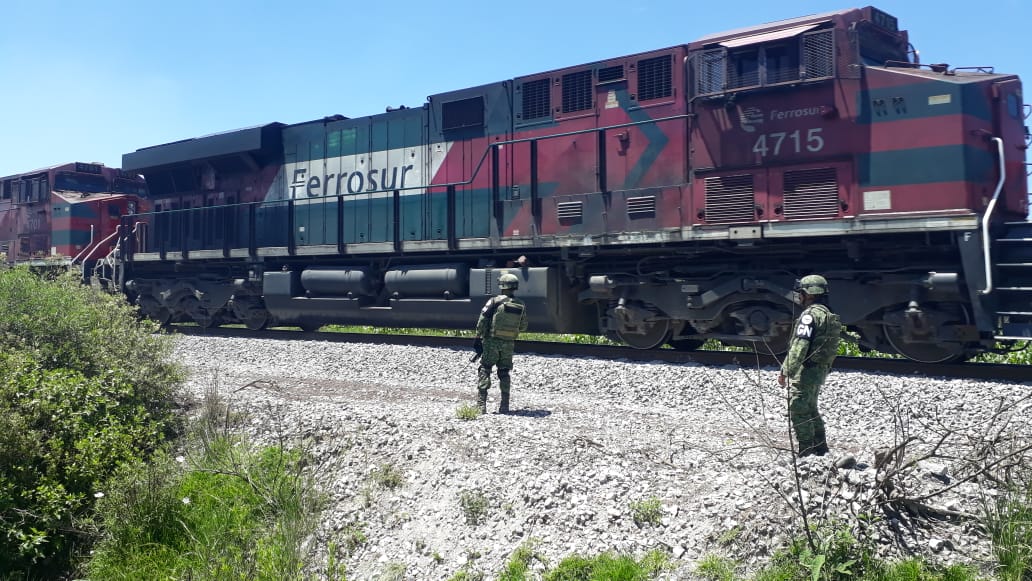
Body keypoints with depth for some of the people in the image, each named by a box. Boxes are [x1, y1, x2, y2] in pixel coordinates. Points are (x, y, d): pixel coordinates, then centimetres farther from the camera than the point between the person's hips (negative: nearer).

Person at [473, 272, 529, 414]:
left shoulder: (495, 301, -9)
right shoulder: (521, 306, 3)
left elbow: (482, 321, -11)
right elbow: (523, 327, 11)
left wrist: (478, 337, -2)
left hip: (492, 341, -3)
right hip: (509, 344, 4)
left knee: (484, 370, 4)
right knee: (504, 373, 15)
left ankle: (481, 404, -5)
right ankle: (504, 406, 13)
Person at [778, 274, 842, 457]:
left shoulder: (810, 314, -17)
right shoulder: (829, 315, 14)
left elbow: (800, 346, -23)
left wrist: (786, 371, -22)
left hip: (806, 371, -10)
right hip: (821, 370, 10)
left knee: (799, 411, -5)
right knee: (811, 410, 21)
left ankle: (805, 453, -3)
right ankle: (820, 449, 30)